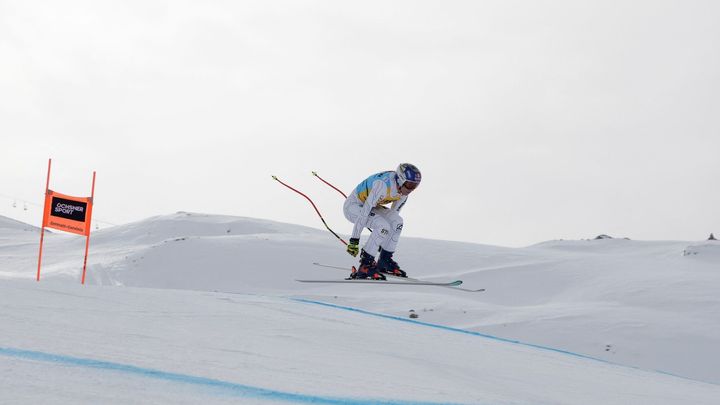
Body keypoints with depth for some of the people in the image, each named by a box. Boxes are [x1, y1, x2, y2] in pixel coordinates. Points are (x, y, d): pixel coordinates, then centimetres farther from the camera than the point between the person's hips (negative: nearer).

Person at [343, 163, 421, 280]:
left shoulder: (403, 189, -10)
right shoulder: (383, 186, -35)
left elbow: (394, 213, 4)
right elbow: (364, 213, -34)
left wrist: (385, 242, 9)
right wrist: (354, 241, -32)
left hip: (371, 206, 8)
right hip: (353, 206, -8)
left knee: (397, 221, -15)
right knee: (383, 226, -28)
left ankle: (385, 261, -2)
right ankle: (365, 266, -19)